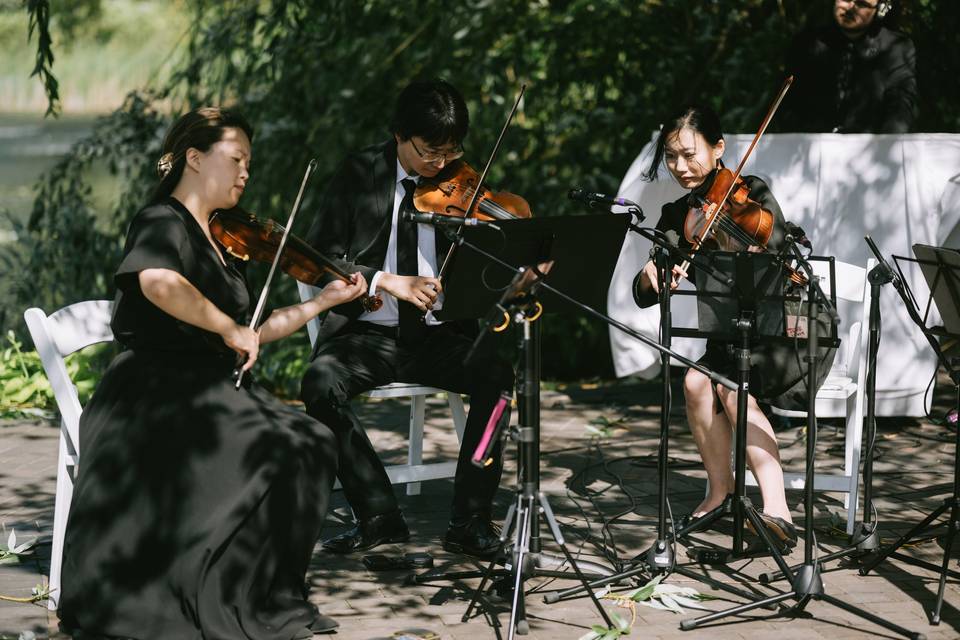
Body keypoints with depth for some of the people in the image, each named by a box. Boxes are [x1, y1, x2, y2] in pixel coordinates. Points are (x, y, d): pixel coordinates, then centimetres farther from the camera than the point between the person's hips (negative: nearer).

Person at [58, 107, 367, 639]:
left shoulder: (220, 240, 21)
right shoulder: (162, 222, -8)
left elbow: (252, 333, 26)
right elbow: (158, 281, -33)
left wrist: (325, 300, 23)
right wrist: (228, 328, -22)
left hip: (211, 391, 9)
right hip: (156, 393, -9)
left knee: (311, 445, -12)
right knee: (270, 452, -27)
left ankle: (265, 594, -9)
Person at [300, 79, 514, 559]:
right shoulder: (359, 175, 1)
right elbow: (318, 258, -4)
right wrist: (385, 281, -19)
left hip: (439, 335, 1)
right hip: (367, 333, -1)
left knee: (497, 374, -28)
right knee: (320, 383, -30)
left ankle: (470, 519, -18)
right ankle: (378, 514, -19)